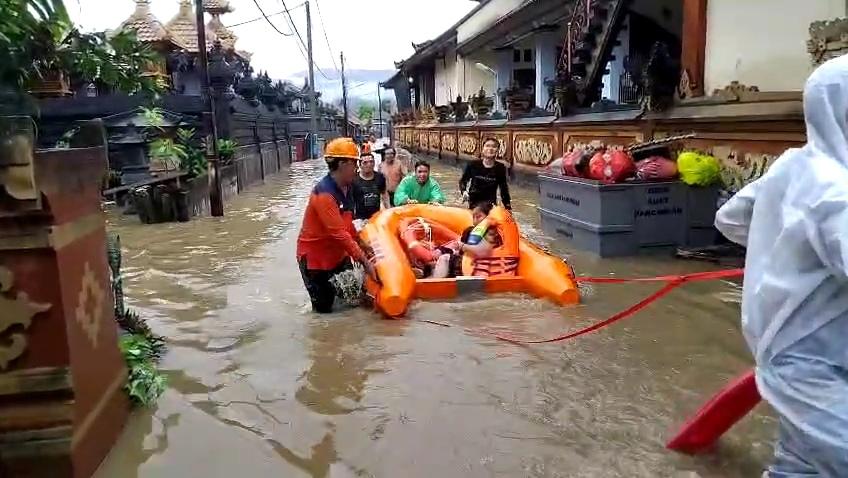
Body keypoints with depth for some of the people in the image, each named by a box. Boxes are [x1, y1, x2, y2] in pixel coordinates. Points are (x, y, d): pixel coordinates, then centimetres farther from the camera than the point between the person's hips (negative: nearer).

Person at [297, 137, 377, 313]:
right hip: (315, 257, -8)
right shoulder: (324, 194, -28)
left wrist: (361, 246, 10)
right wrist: (364, 260, -28)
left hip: (337, 253, 8)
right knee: (324, 308, 2)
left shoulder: (345, 188, 0)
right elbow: (339, 233, -30)